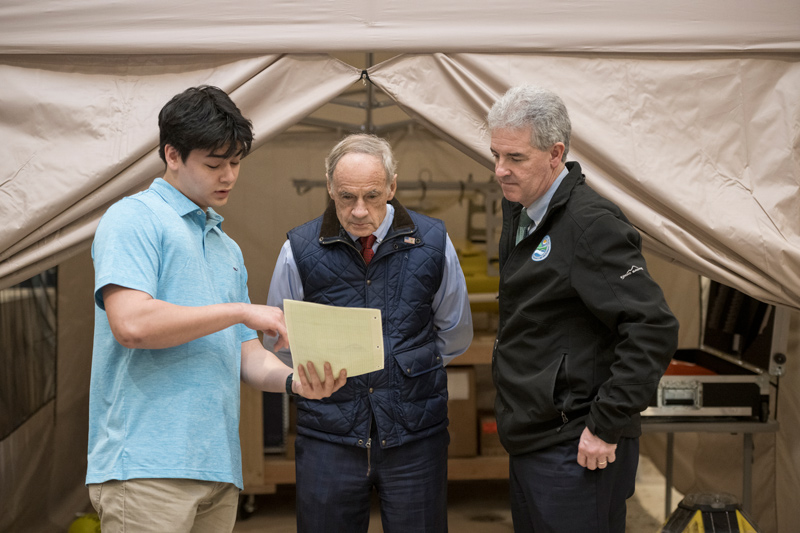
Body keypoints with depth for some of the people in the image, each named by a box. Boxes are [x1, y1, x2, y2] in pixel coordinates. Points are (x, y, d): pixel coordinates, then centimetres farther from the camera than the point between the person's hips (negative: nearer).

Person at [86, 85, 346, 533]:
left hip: (219, 466, 8)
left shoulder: (228, 248, 23)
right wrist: (241, 311, -11)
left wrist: (294, 380, -2)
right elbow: (131, 323, -18)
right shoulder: (134, 218, -2)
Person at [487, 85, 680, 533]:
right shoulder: (519, 211, 10)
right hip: (528, 443, 9)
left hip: (573, 451, -9)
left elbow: (654, 329, -23)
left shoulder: (592, 223, -19)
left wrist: (606, 427, -21)